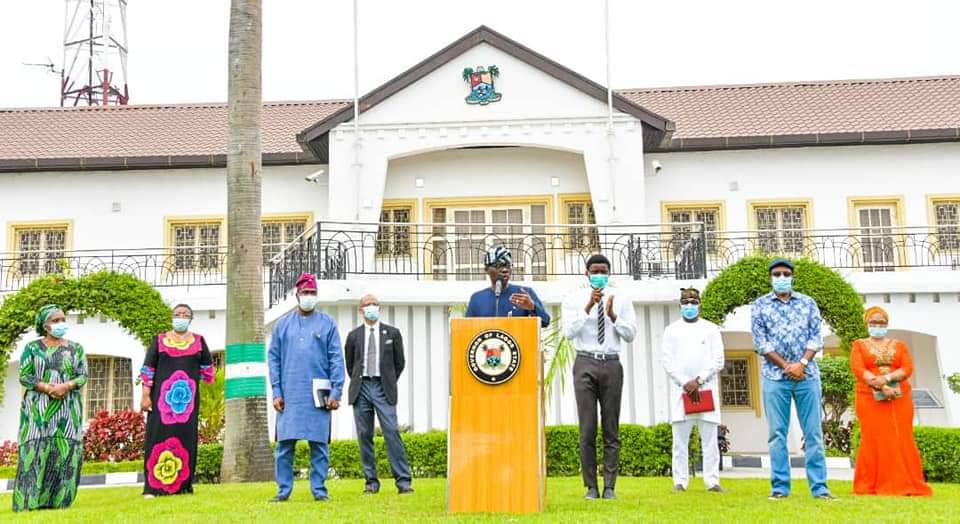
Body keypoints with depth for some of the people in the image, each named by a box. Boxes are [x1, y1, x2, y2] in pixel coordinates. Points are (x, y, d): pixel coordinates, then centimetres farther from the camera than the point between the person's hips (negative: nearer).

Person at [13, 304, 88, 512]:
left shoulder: (75, 348, 11)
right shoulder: (32, 348, 6)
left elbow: (83, 376, 5)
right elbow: (24, 377, -2)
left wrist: (66, 386, -15)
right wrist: (48, 388, -16)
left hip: (67, 409, 2)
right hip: (38, 408, -2)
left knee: (65, 450, -5)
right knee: (36, 450, -9)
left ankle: (58, 501, -2)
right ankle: (31, 501, -8)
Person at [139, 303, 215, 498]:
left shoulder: (198, 341, 9)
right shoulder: (159, 340, 5)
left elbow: (207, 367, 21)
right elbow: (148, 369, 1)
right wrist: (145, 396, -4)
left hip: (188, 399, 2)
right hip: (162, 397, -2)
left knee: (186, 438, 2)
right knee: (159, 437, -5)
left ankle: (183, 485, 7)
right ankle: (153, 486, -5)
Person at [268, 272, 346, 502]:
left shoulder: (327, 323, 5)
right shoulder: (283, 324, 10)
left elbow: (336, 360, 1)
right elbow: (273, 358, 8)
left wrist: (336, 392, -7)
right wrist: (276, 392, 0)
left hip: (318, 395, -1)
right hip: (289, 395, 1)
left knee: (319, 444, 2)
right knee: (285, 444, 0)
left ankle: (319, 489, 10)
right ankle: (283, 489, 9)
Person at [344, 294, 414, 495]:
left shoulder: (392, 333, 8)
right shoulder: (354, 336, 10)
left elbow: (399, 362, 12)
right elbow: (349, 365, 17)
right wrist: (358, 384, 13)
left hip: (383, 389, -2)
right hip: (361, 389, 2)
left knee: (392, 432, -11)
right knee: (364, 436, 2)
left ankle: (403, 481, -10)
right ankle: (371, 482, 9)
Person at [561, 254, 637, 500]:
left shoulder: (621, 300, 7)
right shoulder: (574, 299, 4)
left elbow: (631, 334, 1)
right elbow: (569, 332, -8)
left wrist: (612, 315, -14)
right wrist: (588, 307, -16)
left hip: (611, 364, 1)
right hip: (585, 363, -1)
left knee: (611, 429, 4)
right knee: (587, 429, 0)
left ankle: (610, 487, 10)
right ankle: (591, 487, 7)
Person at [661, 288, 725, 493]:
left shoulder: (711, 329, 10)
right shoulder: (671, 330, 11)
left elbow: (718, 361, 2)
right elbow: (667, 361, 4)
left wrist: (698, 381, -8)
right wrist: (685, 384, -7)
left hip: (706, 388, 0)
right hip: (680, 389, 0)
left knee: (710, 438, -2)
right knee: (680, 439, -1)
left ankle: (712, 481, 1)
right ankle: (680, 481, 2)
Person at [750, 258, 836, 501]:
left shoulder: (808, 303, 10)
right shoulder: (760, 305, 5)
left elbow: (816, 337, 3)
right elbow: (760, 342, -2)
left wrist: (801, 363, -11)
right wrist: (786, 367, -9)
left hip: (807, 375, 1)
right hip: (775, 376, -1)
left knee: (813, 432, 1)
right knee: (777, 433, 1)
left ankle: (819, 487, 4)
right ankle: (780, 487, 5)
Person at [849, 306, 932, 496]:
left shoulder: (899, 345, 17)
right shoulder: (859, 345, 11)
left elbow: (907, 368, 1)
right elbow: (858, 370, -5)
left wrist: (887, 378, -16)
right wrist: (881, 387, -17)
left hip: (899, 399, 2)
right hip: (870, 399, -2)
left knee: (901, 441, -2)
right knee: (874, 441, -6)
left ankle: (906, 485, 2)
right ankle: (871, 486, -4)